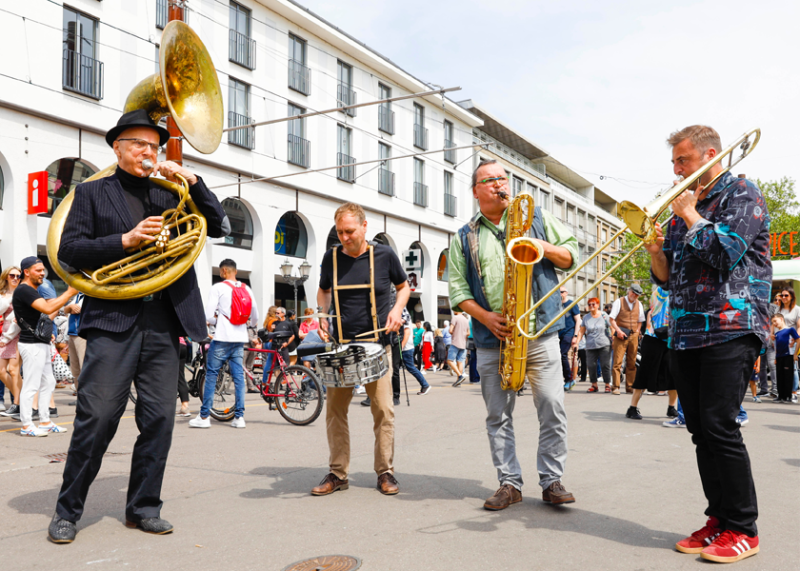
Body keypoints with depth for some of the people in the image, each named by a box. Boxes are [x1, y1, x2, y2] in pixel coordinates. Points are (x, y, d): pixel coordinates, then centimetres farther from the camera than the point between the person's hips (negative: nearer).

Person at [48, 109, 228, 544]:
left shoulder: (168, 194, 18)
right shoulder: (92, 192, 10)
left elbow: (219, 227, 11)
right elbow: (68, 250, 0)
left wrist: (191, 181, -1)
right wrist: (125, 240, -12)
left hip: (163, 325, 3)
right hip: (113, 320, -3)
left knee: (159, 419, 4)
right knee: (96, 418, -3)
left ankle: (143, 507, 18)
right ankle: (67, 511, 15)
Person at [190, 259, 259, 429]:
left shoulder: (218, 287, -6)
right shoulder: (246, 289, 10)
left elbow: (208, 316, -11)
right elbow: (255, 316, 14)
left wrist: (215, 321, 10)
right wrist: (250, 324, 34)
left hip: (223, 337, -5)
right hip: (240, 338, 5)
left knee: (211, 374, 3)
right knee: (238, 375, 6)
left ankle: (204, 416, 5)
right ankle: (239, 417, 6)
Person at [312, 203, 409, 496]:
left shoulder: (384, 255, -2)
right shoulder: (331, 257, 3)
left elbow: (403, 286, 12)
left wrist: (397, 308, -6)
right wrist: (322, 313, 1)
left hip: (376, 344, -2)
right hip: (340, 345, 2)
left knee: (383, 410, -2)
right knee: (335, 410, 2)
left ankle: (385, 471, 12)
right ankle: (338, 473, 13)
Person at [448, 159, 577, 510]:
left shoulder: (538, 217, 12)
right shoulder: (464, 237, 11)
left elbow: (572, 255, 12)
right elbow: (457, 288, 7)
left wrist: (544, 248, -8)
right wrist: (485, 316, -9)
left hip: (540, 333, -1)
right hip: (492, 340, 1)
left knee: (552, 410, -2)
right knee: (498, 415, 5)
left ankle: (552, 481, 12)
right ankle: (509, 483, 16)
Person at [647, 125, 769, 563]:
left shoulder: (742, 194, 1)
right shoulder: (684, 209, 21)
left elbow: (727, 251, -16)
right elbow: (668, 279, 19)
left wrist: (691, 215, -4)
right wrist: (655, 252, 0)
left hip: (730, 328, -7)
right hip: (686, 335, 7)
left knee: (719, 426, -11)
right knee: (701, 430, 7)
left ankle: (742, 530, 1)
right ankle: (719, 519, 16)